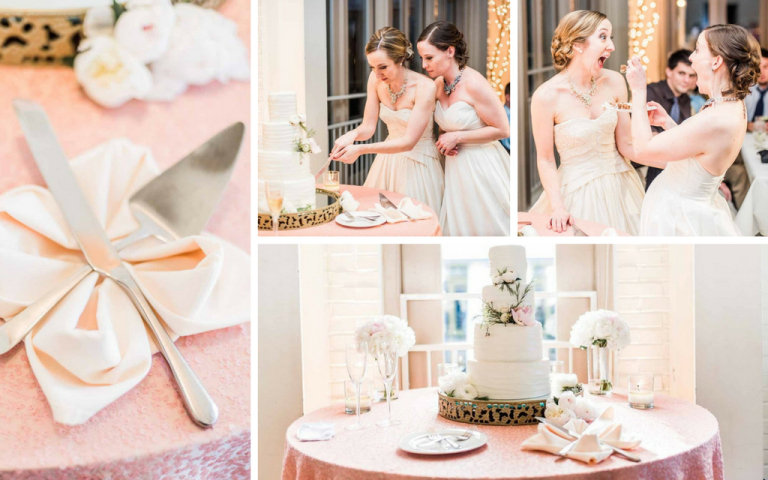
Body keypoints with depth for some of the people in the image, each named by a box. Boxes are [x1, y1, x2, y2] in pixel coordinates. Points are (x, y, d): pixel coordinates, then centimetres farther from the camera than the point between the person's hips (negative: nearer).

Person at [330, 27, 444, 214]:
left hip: (418, 163, -5)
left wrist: (361, 149, -31)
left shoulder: (424, 87, -23)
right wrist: (352, 135, -27)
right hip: (389, 161, 5)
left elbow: (409, 142, -25)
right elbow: (368, 127, -3)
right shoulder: (375, 80, -7)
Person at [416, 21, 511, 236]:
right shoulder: (439, 84, 3)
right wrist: (444, 141, -3)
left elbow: (502, 130, -17)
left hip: (482, 166, -7)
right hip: (456, 166, 7)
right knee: (459, 226, 13)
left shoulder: (474, 84, -19)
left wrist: (457, 137, -16)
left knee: (487, 227, 5)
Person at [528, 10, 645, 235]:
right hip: (578, 190, -4)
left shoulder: (614, 82, -7)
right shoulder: (547, 96, -19)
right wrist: (557, 207, -20)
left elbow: (625, 145, -3)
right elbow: (545, 159, -11)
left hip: (619, 186, 4)